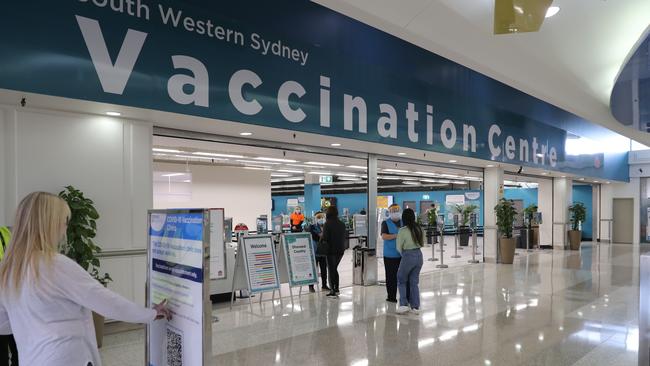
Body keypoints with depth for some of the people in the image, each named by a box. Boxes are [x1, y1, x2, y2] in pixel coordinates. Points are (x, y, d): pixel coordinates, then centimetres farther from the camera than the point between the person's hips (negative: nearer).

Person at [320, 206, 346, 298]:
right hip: (340, 250, 5)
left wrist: (321, 238, 3)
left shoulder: (327, 224, -14)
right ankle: (336, 289, 20)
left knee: (331, 270, 4)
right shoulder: (342, 224, 3)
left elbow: (324, 238, -17)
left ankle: (333, 291, 4)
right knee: (335, 269, 19)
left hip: (331, 250, -5)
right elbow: (344, 236, 9)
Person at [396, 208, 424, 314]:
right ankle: (416, 307, 16)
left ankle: (404, 304, 6)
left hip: (408, 256, -5)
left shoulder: (402, 231, -15)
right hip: (419, 255, 5)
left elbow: (399, 247, -5)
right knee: (414, 282, 14)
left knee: (401, 280, 13)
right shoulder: (419, 228, 1)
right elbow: (422, 244, 12)